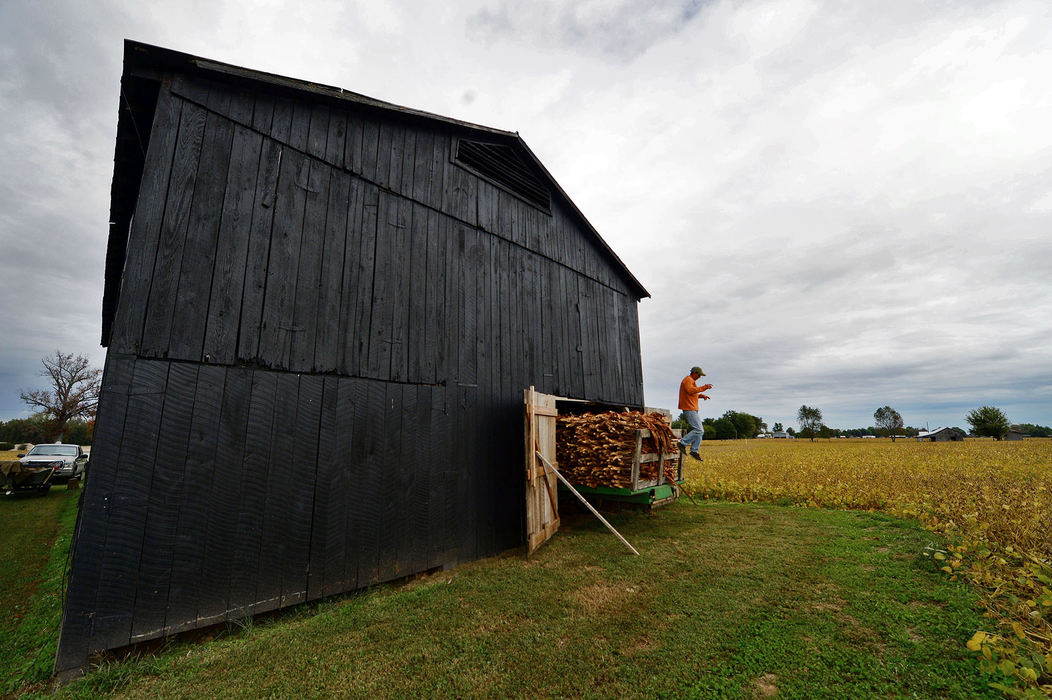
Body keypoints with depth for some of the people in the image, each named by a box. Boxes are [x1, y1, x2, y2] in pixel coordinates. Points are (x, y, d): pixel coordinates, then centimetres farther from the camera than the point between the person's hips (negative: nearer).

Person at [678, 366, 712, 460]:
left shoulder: (692, 381, 23)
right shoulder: (688, 380, -10)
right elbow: (690, 390, -28)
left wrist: (701, 395, 14)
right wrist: (704, 387, -23)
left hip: (693, 409, 11)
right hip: (689, 409, -11)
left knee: (701, 430, 7)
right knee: (698, 430, -15)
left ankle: (694, 451, 8)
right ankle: (683, 443, -8)